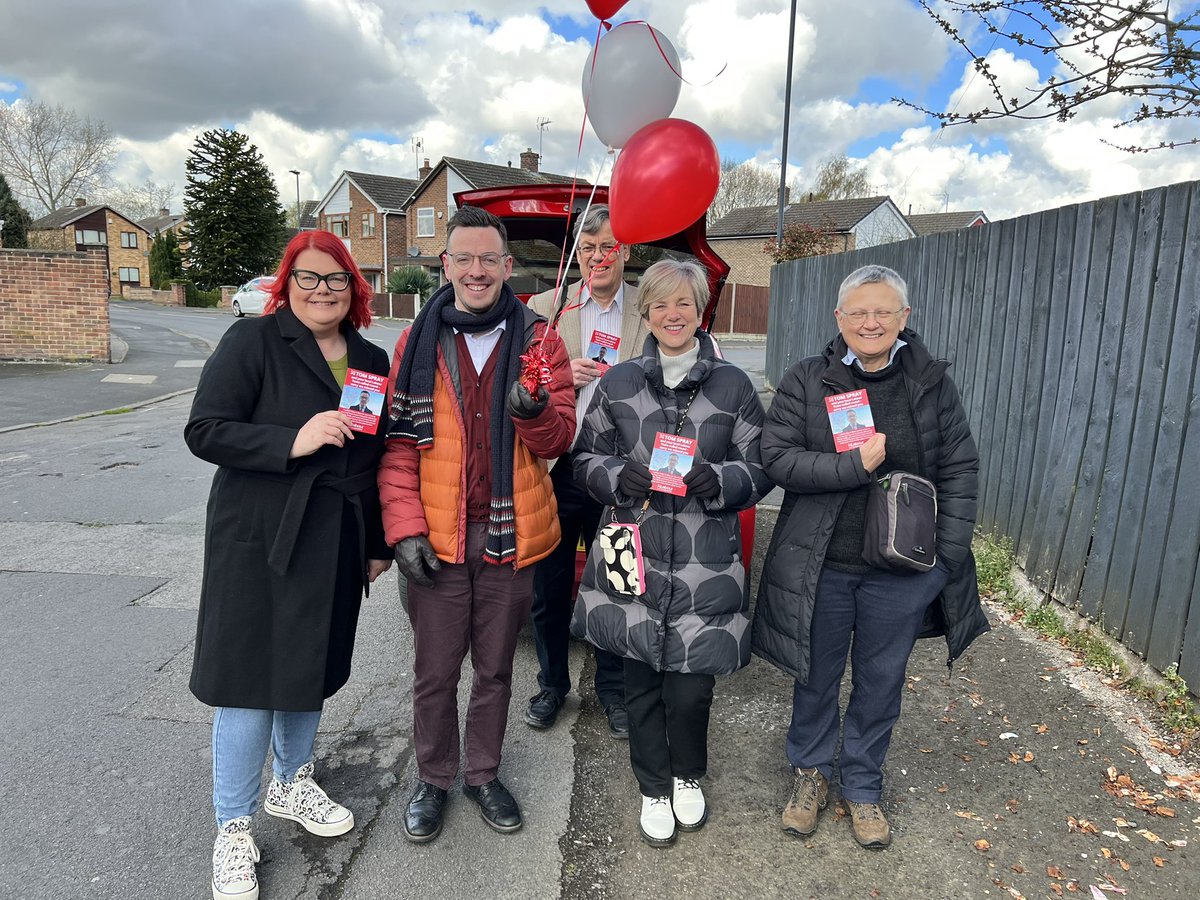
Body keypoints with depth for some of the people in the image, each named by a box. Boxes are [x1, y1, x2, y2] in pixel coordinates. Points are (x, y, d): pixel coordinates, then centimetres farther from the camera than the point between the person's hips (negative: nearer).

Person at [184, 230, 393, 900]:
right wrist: (293, 441, -26)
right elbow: (205, 431, -13)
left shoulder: (371, 359, 8)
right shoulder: (253, 342, -7)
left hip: (337, 547, 5)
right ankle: (234, 831, 21)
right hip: (260, 542, -5)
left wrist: (380, 543, 12)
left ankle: (292, 783, 41)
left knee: (313, 667, 17)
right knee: (252, 679, 2)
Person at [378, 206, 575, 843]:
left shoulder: (537, 340, 1)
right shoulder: (418, 341, 1)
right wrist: (404, 528, -10)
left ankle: (482, 774, 38)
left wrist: (534, 411, -24)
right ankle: (433, 779, 36)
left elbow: (560, 438, -2)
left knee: (495, 668, 17)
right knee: (435, 671, 13)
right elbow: (399, 442, -1)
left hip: (510, 535, 1)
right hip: (436, 538, 0)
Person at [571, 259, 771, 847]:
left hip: (705, 564, -1)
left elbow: (761, 469, 4)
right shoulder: (618, 383, 5)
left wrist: (718, 479, -16)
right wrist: (618, 476, -12)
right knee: (641, 681, 11)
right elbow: (585, 458, 9)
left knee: (690, 685, 2)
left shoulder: (733, 386, 3)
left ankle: (689, 776, 37)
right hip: (634, 556, 1)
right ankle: (654, 788, 38)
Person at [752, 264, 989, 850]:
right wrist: (855, 465, -23)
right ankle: (811, 772, 41)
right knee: (817, 677, 16)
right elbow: (777, 458, -13)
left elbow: (960, 469, 1)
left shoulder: (931, 382, -1)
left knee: (880, 682, 16)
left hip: (902, 571, 1)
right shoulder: (806, 381, -5)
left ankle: (862, 785, 39)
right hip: (821, 567, -1)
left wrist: (948, 554, -6)